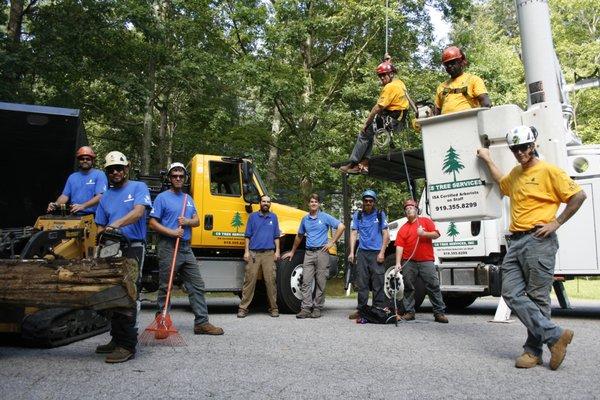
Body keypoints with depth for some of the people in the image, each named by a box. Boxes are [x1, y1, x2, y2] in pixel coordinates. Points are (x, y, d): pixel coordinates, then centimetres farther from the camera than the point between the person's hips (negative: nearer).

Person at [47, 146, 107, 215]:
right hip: (75, 217, 4)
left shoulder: (99, 175, 3)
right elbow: (65, 195, 19)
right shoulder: (72, 177, 21)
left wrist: (83, 206, -22)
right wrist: (56, 204, -3)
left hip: (93, 216, -4)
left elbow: (100, 197, -9)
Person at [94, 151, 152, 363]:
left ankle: (127, 346, -10)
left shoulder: (138, 187, 3)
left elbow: (138, 212, -15)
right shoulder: (106, 197, 20)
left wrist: (116, 224, -29)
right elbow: (101, 227, 20)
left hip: (132, 248, -6)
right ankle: (117, 339, 20)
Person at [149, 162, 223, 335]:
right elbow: (152, 223, -7)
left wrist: (188, 221, -6)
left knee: (197, 286, 3)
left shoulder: (188, 198, 17)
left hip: (186, 248, 6)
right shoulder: (162, 198, -2)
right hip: (168, 247, -6)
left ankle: (202, 323, 5)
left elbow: (197, 220, 16)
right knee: (165, 287, 1)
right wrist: (172, 233, -18)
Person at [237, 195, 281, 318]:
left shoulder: (273, 217, 12)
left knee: (270, 281, 0)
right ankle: (243, 308, -1)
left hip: (269, 253, 1)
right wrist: (246, 251, -1)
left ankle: (273, 308, 7)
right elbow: (248, 236, 7)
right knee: (249, 280, -3)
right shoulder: (253, 216, 8)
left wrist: (277, 251, 2)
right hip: (253, 253, -1)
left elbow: (276, 236, 12)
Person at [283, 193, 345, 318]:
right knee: (306, 281, -5)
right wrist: (292, 252, 29)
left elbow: (341, 227, -4)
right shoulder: (305, 219, 14)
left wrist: (332, 242, -6)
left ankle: (317, 308, 7)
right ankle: (306, 308, -4)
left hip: (322, 252, -4)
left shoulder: (325, 217, 1)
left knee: (320, 282, 0)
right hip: (309, 253, 4)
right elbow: (299, 236, 26)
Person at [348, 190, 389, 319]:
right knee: (361, 283, 2)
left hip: (376, 253, -2)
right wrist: (351, 252, -2)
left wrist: (382, 252, -6)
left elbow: (386, 234, 3)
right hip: (362, 253, 2)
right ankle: (361, 309, 8)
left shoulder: (380, 215, 6)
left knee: (378, 283, -3)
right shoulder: (357, 215, 11)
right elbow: (354, 233, 8)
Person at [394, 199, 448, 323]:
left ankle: (439, 313, 1)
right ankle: (409, 312, 14)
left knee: (434, 286, -3)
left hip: (426, 261, -1)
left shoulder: (426, 221, 10)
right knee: (408, 288, 5)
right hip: (409, 262, 2)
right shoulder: (403, 229, 11)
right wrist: (398, 263, -8)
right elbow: (399, 247, 2)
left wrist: (424, 234, -15)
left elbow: (436, 234, 2)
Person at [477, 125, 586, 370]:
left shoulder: (548, 170, -1)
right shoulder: (515, 173, 21)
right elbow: (502, 184, 45)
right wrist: (488, 160, 45)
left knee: (537, 297, -3)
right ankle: (555, 335, -3)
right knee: (512, 294, -5)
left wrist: (556, 223, -9)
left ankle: (534, 350, 5)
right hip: (515, 241, 7)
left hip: (538, 241, -7)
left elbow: (578, 195, -6)